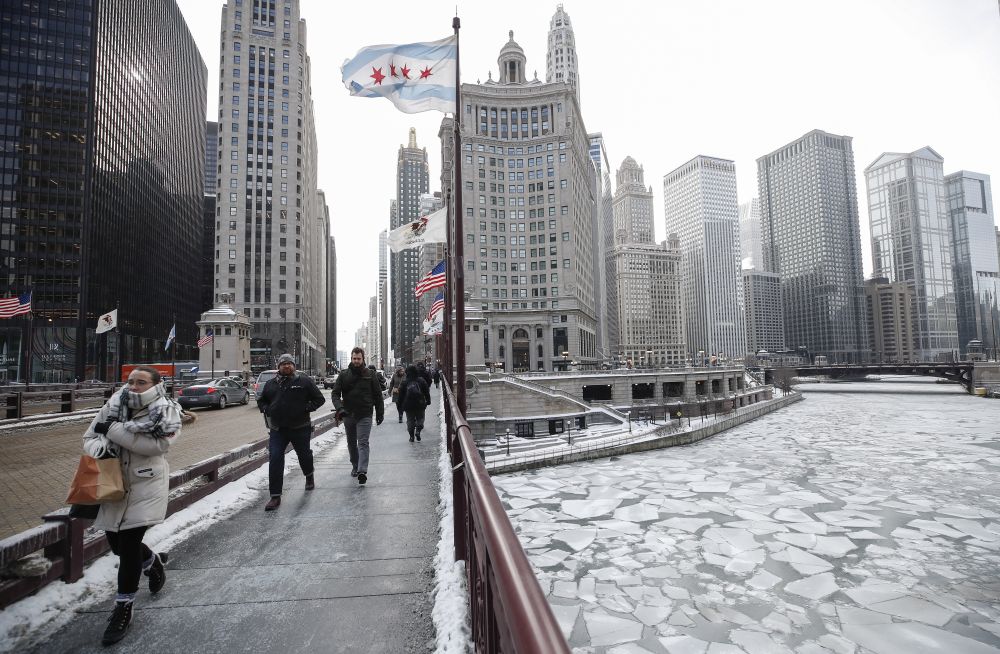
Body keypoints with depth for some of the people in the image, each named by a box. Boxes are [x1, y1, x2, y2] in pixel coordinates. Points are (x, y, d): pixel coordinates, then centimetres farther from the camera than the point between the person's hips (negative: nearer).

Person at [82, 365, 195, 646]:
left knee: (129, 543, -4)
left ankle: (123, 609, 14)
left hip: (146, 485, -5)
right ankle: (153, 561, 47)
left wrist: (113, 429, -23)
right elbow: (89, 436, 6)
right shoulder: (113, 406, 1)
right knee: (115, 541, 15)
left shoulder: (166, 412, -12)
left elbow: (154, 444, -25)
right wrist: (99, 448, -17)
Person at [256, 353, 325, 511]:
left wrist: (307, 408, -14)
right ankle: (275, 496, 0)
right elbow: (261, 400, 22)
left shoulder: (304, 381, -3)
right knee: (275, 460, -7)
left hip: (300, 428, -2)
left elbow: (319, 399, 0)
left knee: (304, 455, 16)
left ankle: (309, 477, 47)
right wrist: (266, 410, 2)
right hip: (277, 430, 2)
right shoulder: (271, 383, 7)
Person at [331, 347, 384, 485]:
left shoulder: (370, 375, 1)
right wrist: (339, 408, -20)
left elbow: (378, 395, 5)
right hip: (348, 415, 3)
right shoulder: (344, 375, 4)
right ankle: (355, 466, 32)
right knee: (351, 443, 16)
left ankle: (362, 471, -19)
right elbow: (335, 393, -2)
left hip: (365, 415, -3)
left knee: (363, 443, -12)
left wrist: (380, 413, 3)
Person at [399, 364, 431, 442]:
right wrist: (428, 401, 12)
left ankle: (411, 436, 6)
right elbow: (427, 392, 3)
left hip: (408, 405, 0)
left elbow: (401, 394, 3)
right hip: (420, 404, 0)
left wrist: (400, 404, 11)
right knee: (420, 418, 13)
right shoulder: (421, 380, -1)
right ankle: (418, 430, -9)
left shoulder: (405, 382, -1)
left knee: (410, 420, 9)